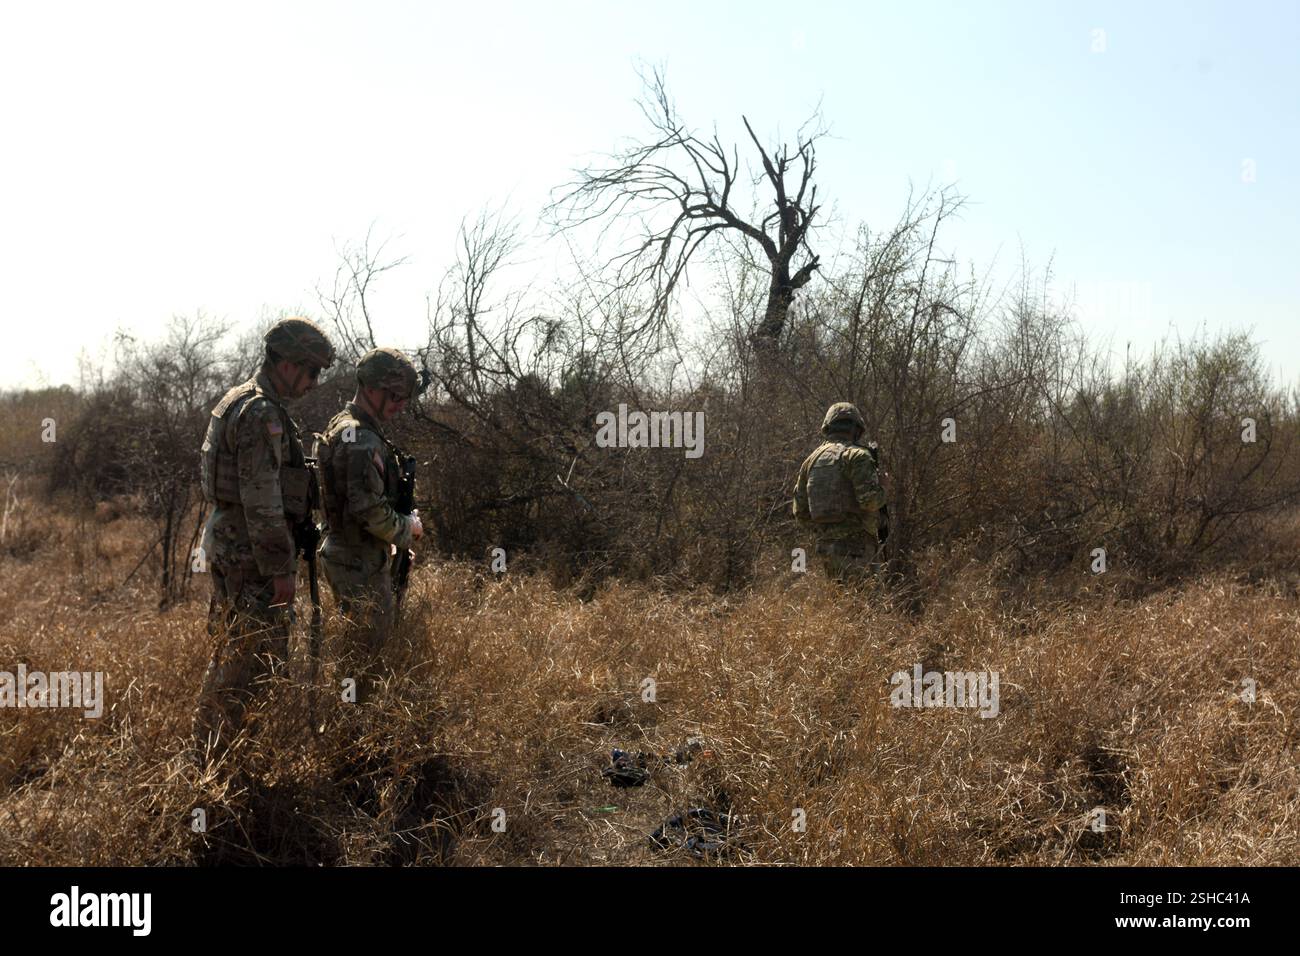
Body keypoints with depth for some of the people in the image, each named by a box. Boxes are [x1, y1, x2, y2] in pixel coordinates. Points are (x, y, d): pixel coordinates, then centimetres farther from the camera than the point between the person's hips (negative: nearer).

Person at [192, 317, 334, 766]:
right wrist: (280, 570, -18)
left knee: (233, 652, 18)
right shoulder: (261, 414, -19)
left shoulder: (238, 402, 15)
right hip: (249, 556, -11)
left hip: (227, 544, 11)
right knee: (259, 655, -3)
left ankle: (208, 749, 29)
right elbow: (262, 501, -22)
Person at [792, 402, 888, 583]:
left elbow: (800, 512, 15)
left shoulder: (811, 460, 14)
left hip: (824, 545, 7)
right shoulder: (856, 455, -6)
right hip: (854, 543, -6)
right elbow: (870, 498, -18)